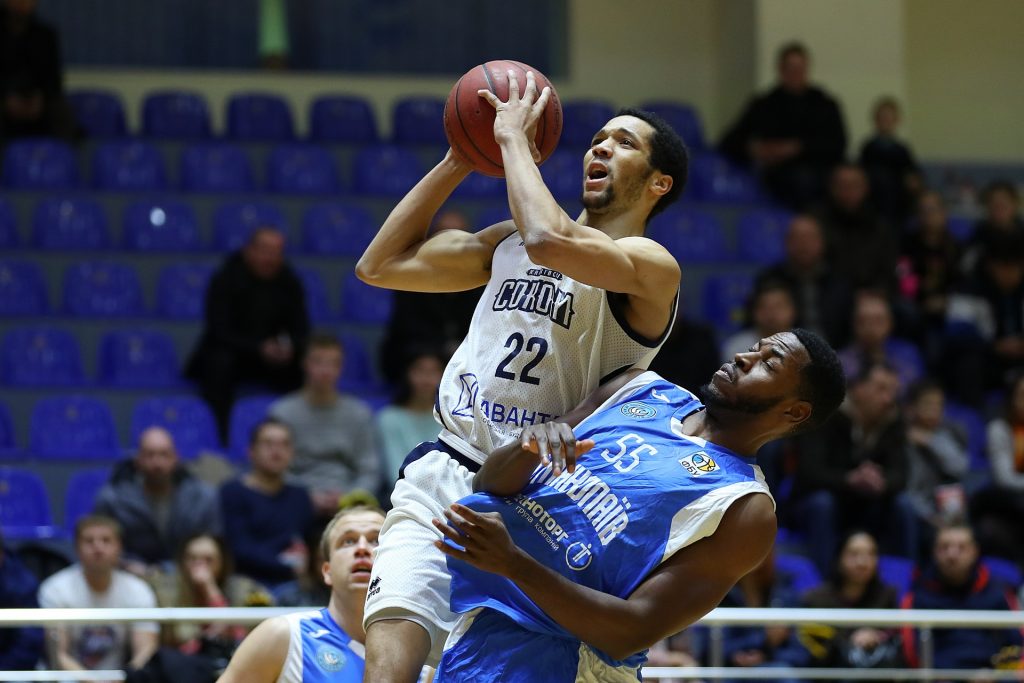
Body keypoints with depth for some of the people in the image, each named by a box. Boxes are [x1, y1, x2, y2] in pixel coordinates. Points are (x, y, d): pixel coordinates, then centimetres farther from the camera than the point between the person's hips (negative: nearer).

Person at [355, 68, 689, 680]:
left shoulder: (651, 266, -4)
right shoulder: (510, 242, 19)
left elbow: (551, 242, -24)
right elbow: (381, 265, 20)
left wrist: (514, 137, -9)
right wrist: (459, 163, 14)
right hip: (442, 475, 4)